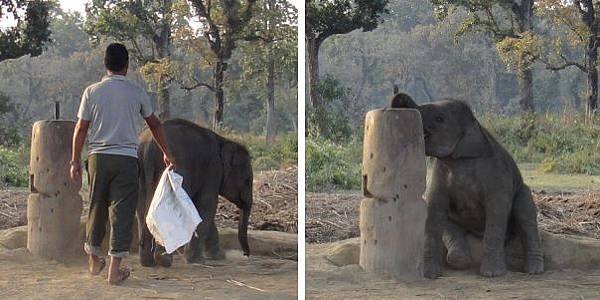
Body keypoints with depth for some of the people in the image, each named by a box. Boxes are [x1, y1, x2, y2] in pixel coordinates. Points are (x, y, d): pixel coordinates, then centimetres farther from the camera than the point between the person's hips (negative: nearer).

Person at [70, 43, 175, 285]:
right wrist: (167, 154, 24)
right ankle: (115, 269, -2)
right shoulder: (137, 93, 2)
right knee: (122, 212, 0)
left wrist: (75, 161, 9)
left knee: (96, 208, 15)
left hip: (98, 156, 2)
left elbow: (81, 129, 1)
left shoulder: (92, 91, 1)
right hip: (126, 159, -1)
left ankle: (94, 260, 29)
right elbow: (155, 125, 12)